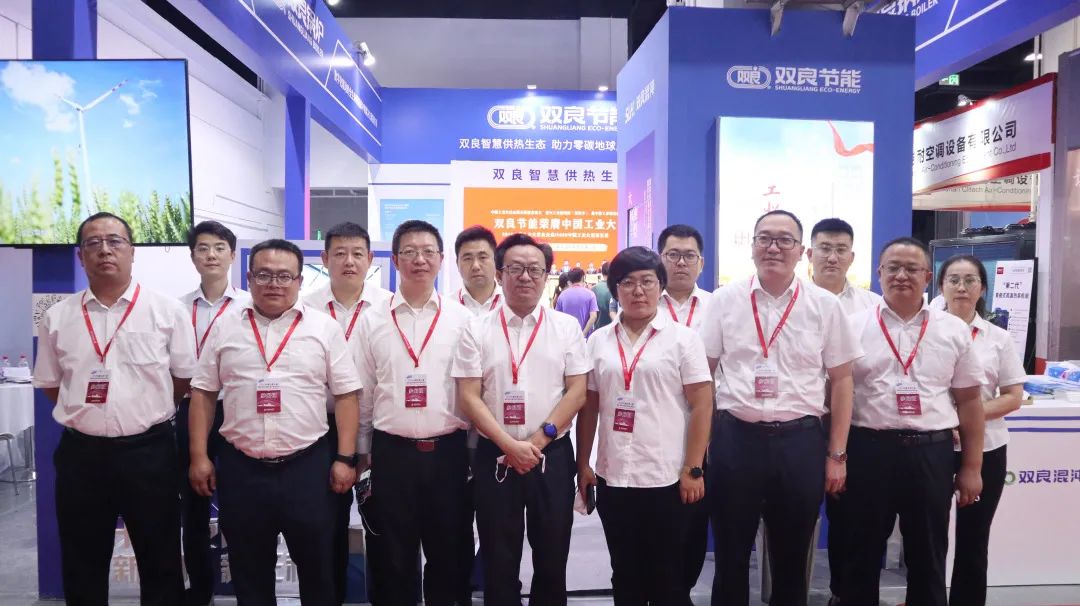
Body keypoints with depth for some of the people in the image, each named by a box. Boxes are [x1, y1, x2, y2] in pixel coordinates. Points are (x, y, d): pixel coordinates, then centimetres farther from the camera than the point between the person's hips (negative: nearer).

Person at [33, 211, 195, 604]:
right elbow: (50, 384, 13)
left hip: (149, 451, -2)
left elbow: (186, 379, 2)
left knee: (160, 562, 11)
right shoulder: (57, 317, 4)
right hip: (80, 453, 2)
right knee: (82, 568, 15)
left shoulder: (167, 311, -3)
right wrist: (89, 414, 7)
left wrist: (147, 414, 5)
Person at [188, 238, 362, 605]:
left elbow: (346, 394, -1)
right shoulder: (224, 329, 6)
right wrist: (199, 457, 3)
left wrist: (345, 458, -6)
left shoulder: (324, 327, 0)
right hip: (240, 467, 2)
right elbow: (203, 393, 9)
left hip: (308, 465, -1)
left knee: (317, 568, 11)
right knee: (249, 573, 16)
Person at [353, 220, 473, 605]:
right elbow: (361, 392, 4)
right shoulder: (372, 319, 0)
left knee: (448, 553, 13)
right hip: (391, 453, 0)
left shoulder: (461, 318, 0)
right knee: (395, 555, 13)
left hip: (448, 452, 0)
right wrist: (362, 453, 5)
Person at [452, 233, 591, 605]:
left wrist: (538, 441, -10)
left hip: (552, 456, 1)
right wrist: (510, 445, -12)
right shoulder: (477, 330, 1)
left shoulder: (566, 327, 3)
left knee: (552, 560, 11)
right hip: (495, 457, 0)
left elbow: (577, 392, -1)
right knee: (499, 562, 9)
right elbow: (468, 397, -4)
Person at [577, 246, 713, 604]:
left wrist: (693, 470, -10)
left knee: (668, 577, 10)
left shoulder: (682, 337, -2)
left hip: (667, 478, -3)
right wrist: (582, 465, 7)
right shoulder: (599, 341, 7)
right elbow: (589, 407, 10)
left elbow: (702, 406, -5)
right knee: (624, 575, 16)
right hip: (612, 478, 3)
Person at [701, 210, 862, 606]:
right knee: (731, 556, 12)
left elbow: (841, 380, 5)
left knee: (792, 558, 15)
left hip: (801, 442, 0)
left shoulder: (824, 305, 2)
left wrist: (836, 454, 2)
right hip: (735, 439, 0)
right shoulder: (724, 300, 2)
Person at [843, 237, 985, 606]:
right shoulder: (854, 326, 0)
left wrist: (972, 466, 6)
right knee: (862, 553, 11)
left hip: (932, 453, 2)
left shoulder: (954, 330, 5)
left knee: (928, 558, 15)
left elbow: (969, 402, 8)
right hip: (868, 450, -1)